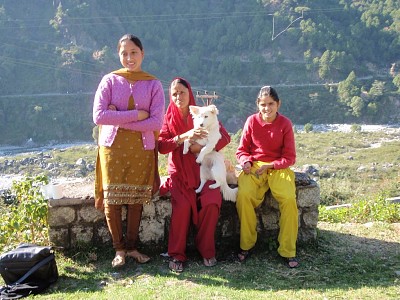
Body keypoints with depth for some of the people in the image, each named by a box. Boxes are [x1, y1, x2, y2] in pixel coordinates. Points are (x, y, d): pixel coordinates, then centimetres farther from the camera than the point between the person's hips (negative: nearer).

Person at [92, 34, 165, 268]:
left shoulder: (154, 85, 1)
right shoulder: (110, 80, 1)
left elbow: (157, 122, -10)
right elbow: (99, 116, -12)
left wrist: (119, 119, -13)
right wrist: (136, 114, -15)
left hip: (142, 149, 0)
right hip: (112, 146, 0)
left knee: (137, 200, 6)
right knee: (112, 200, 0)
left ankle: (132, 246, 23)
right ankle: (119, 249, 17)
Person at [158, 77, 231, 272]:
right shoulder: (168, 118, 6)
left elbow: (225, 137, -3)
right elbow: (161, 146, -9)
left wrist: (203, 147, -18)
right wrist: (184, 136, -22)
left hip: (203, 170, 1)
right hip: (179, 172, 0)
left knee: (211, 202, -26)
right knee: (182, 205, -28)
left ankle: (206, 250, -8)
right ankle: (176, 255, -14)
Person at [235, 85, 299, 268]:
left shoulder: (285, 124, 0)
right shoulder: (252, 121, 2)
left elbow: (289, 157, 0)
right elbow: (241, 150, 8)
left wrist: (269, 166, -14)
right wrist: (246, 161, -14)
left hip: (278, 167, 0)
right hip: (254, 166, 1)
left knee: (289, 199, -29)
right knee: (244, 195, -30)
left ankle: (287, 251, -13)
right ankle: (246, 245, -11)